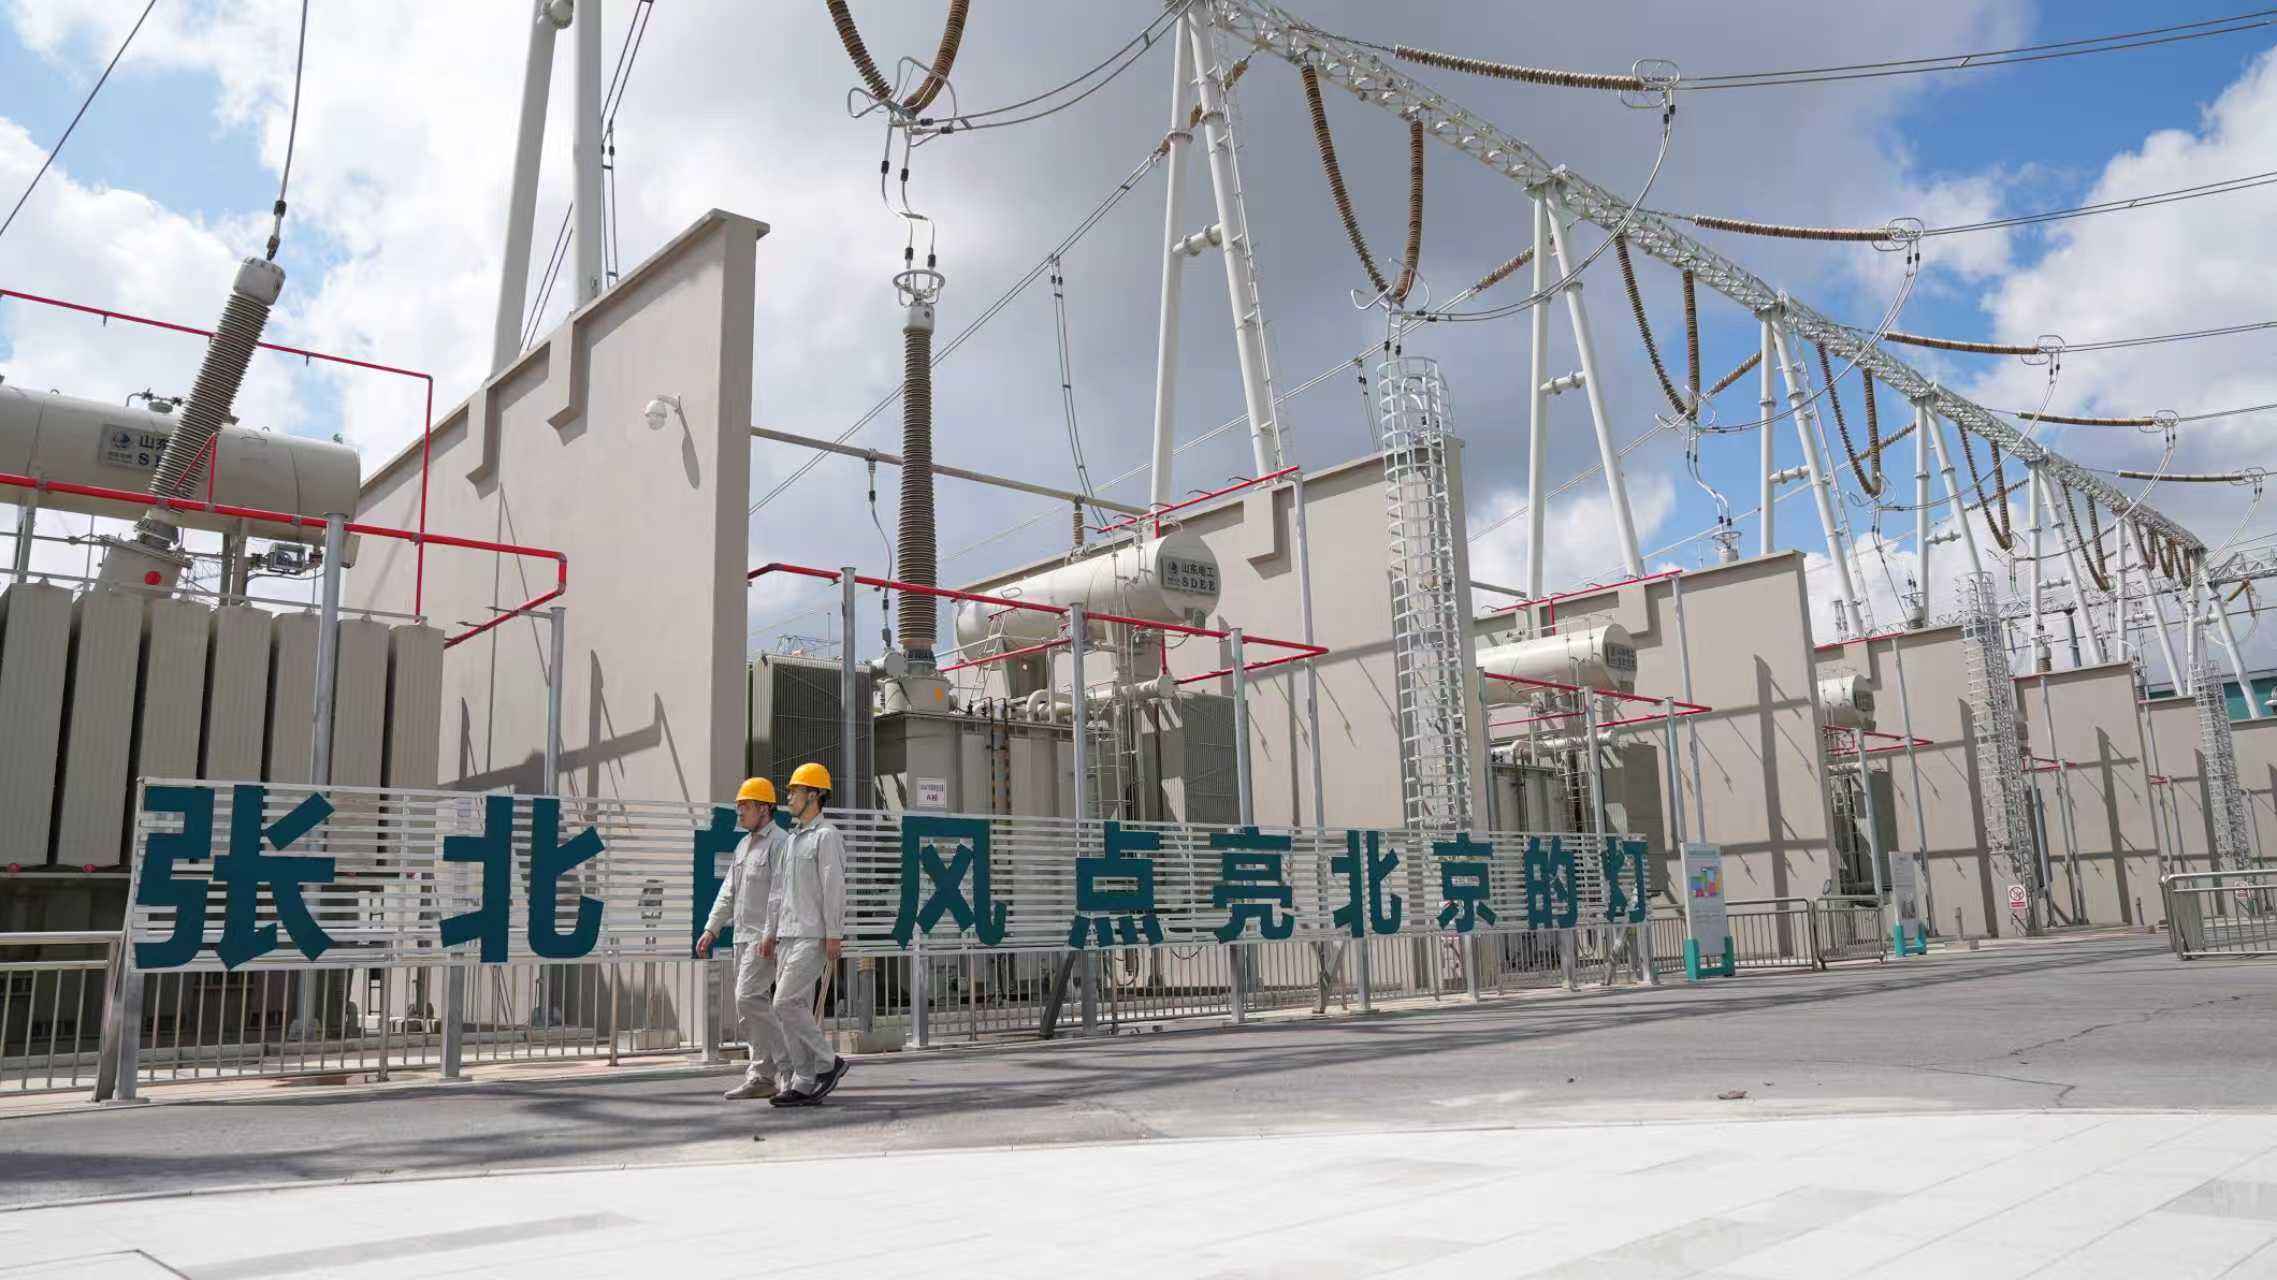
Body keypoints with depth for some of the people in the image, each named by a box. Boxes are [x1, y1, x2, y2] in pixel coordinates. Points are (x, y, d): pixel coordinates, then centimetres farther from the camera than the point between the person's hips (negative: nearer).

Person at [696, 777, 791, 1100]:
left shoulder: (779, 842, -10)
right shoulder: (744, 845, 20)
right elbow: (729, 892, 22)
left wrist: (769, 936, -24)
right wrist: (711, 929, 14)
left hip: (765, 938, -10)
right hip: (744, 936, 10)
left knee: (749, 998, -17)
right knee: (750, 1003, 9)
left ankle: (788, 1066, -10)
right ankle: (763, 1076, 13)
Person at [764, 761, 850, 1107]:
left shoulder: (827, 836, -8)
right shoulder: (793, 838, 19)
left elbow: (834, 887, -15)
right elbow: (780, 889, 21)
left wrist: (834, 935, -20)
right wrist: (770, 933, 18)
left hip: (814, 937, -9)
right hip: (789, 936, 9)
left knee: (786, 1004, -14)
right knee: (796, 1009, 5)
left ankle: (828, 1063, -1)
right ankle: (804, 1084, 8)